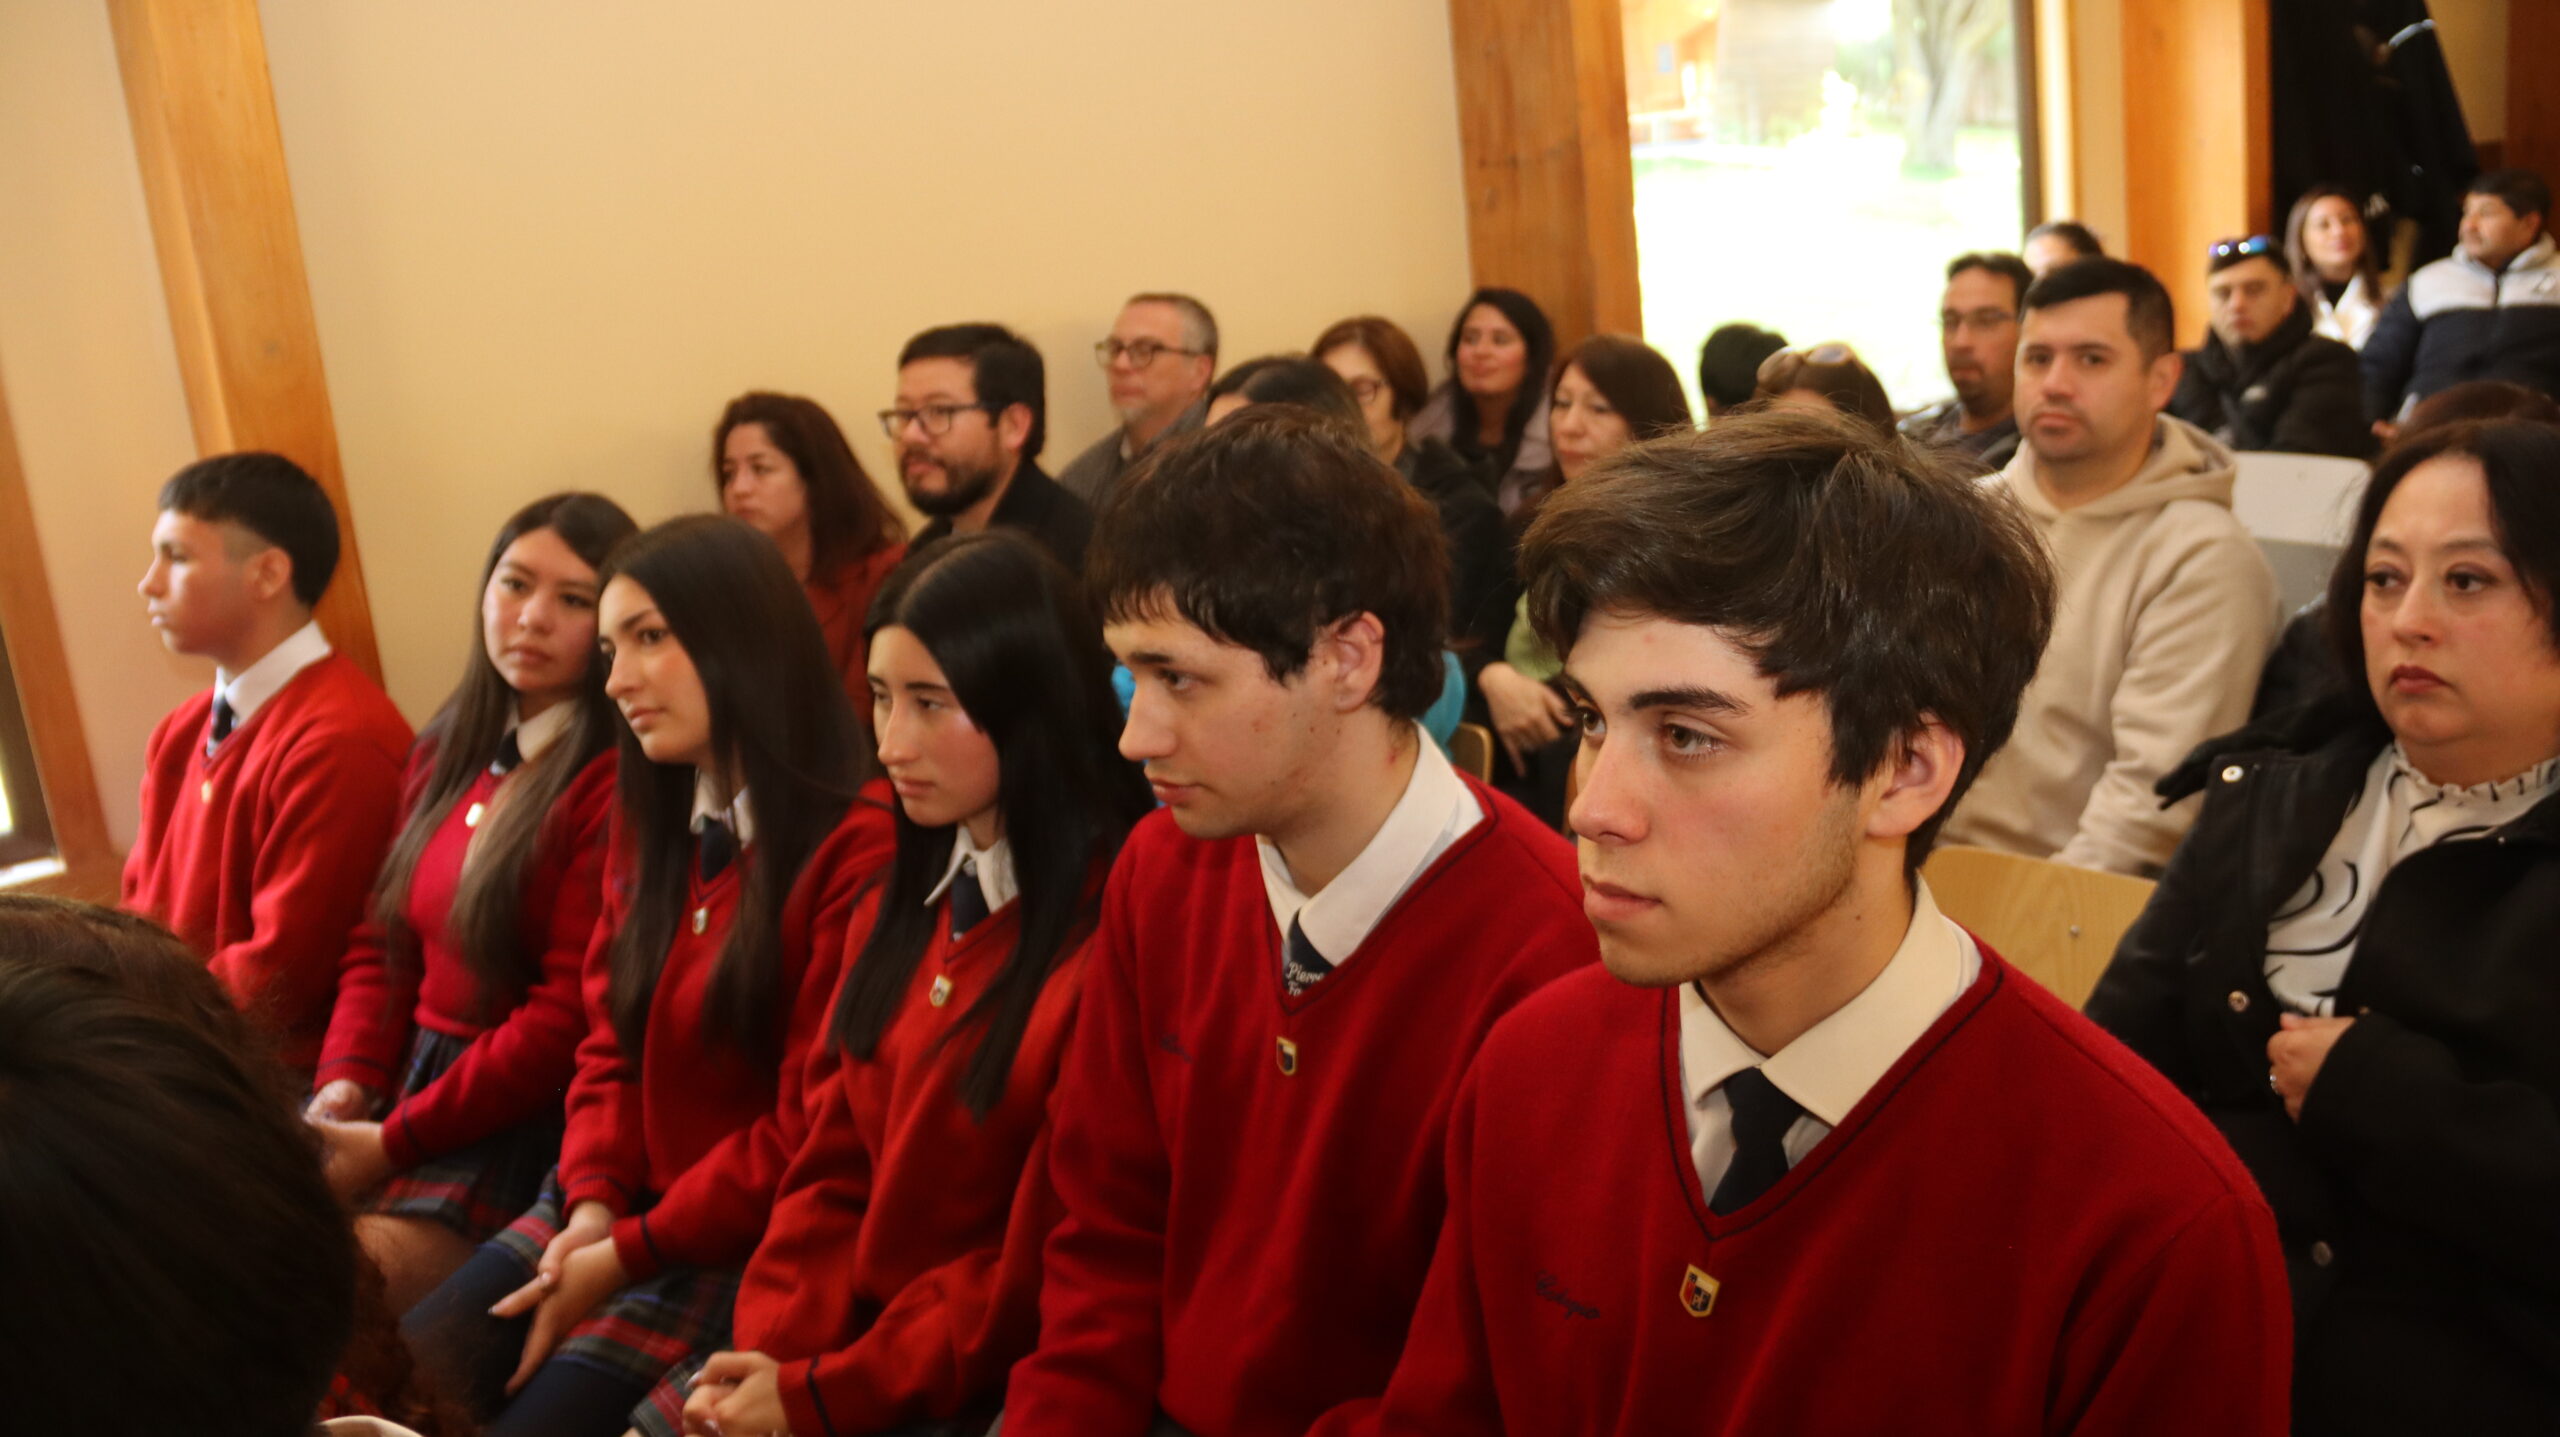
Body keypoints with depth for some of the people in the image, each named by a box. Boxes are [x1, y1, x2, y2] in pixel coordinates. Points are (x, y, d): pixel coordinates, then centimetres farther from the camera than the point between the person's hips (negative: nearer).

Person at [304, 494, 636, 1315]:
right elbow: (383, 944, 17)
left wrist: (397, 1141, -11)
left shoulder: (614, 785, -13)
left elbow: (569, 1015, -15)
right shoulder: (446, 754, 14)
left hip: (528, 1116, -7)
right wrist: (346, 1081, -1)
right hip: (408, 1080, 7)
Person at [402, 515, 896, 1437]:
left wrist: (631, 1252, -13)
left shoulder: (854, 846, -17)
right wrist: (593, 1204, -5)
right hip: (611, 1211, 7)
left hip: (742, 1246, -7)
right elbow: (609, 1046, 12)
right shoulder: (646, 827, 10)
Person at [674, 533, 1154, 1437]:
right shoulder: (905, 903, 9)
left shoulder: (1113, 930, -18)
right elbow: (833, 1163, 8)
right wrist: (773, 1346, -6)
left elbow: (1050, 1257, -17)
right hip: (837, 1342, 7)